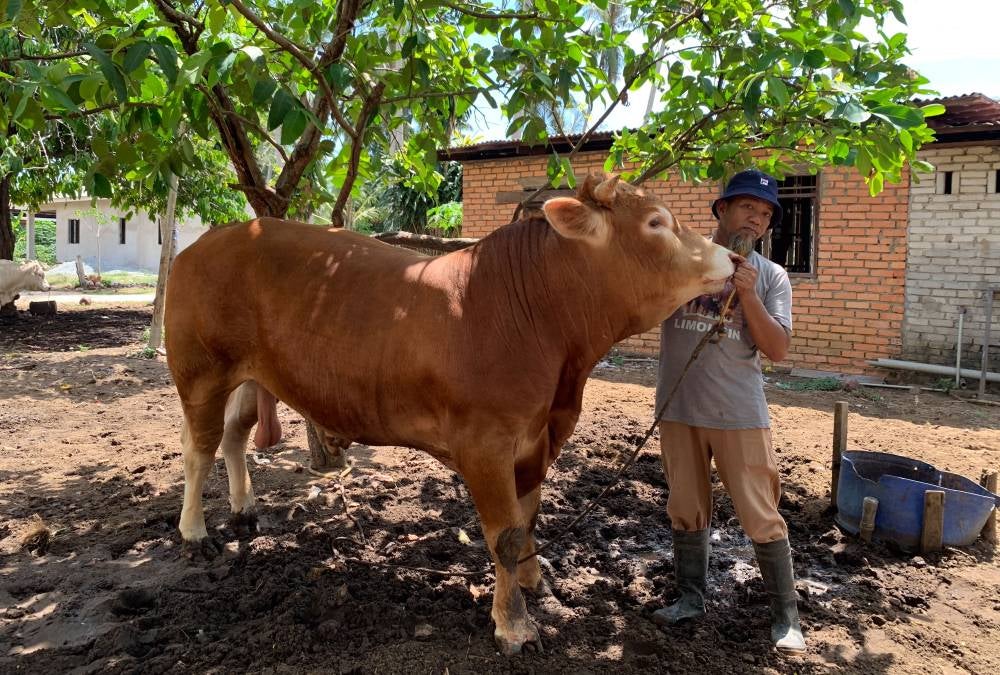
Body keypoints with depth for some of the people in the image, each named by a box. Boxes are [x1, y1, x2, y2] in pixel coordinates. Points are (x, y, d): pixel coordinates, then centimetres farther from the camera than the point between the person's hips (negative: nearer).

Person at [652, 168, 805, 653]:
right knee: (686, 509, 13)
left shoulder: (771, 276, 2)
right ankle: (691, 598, 30)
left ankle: (786, 616, 19)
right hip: (678, 409, 1)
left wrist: (747, 294, -17)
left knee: (761, 517, 2)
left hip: (740, 414, -1)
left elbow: (777, 349, -6)